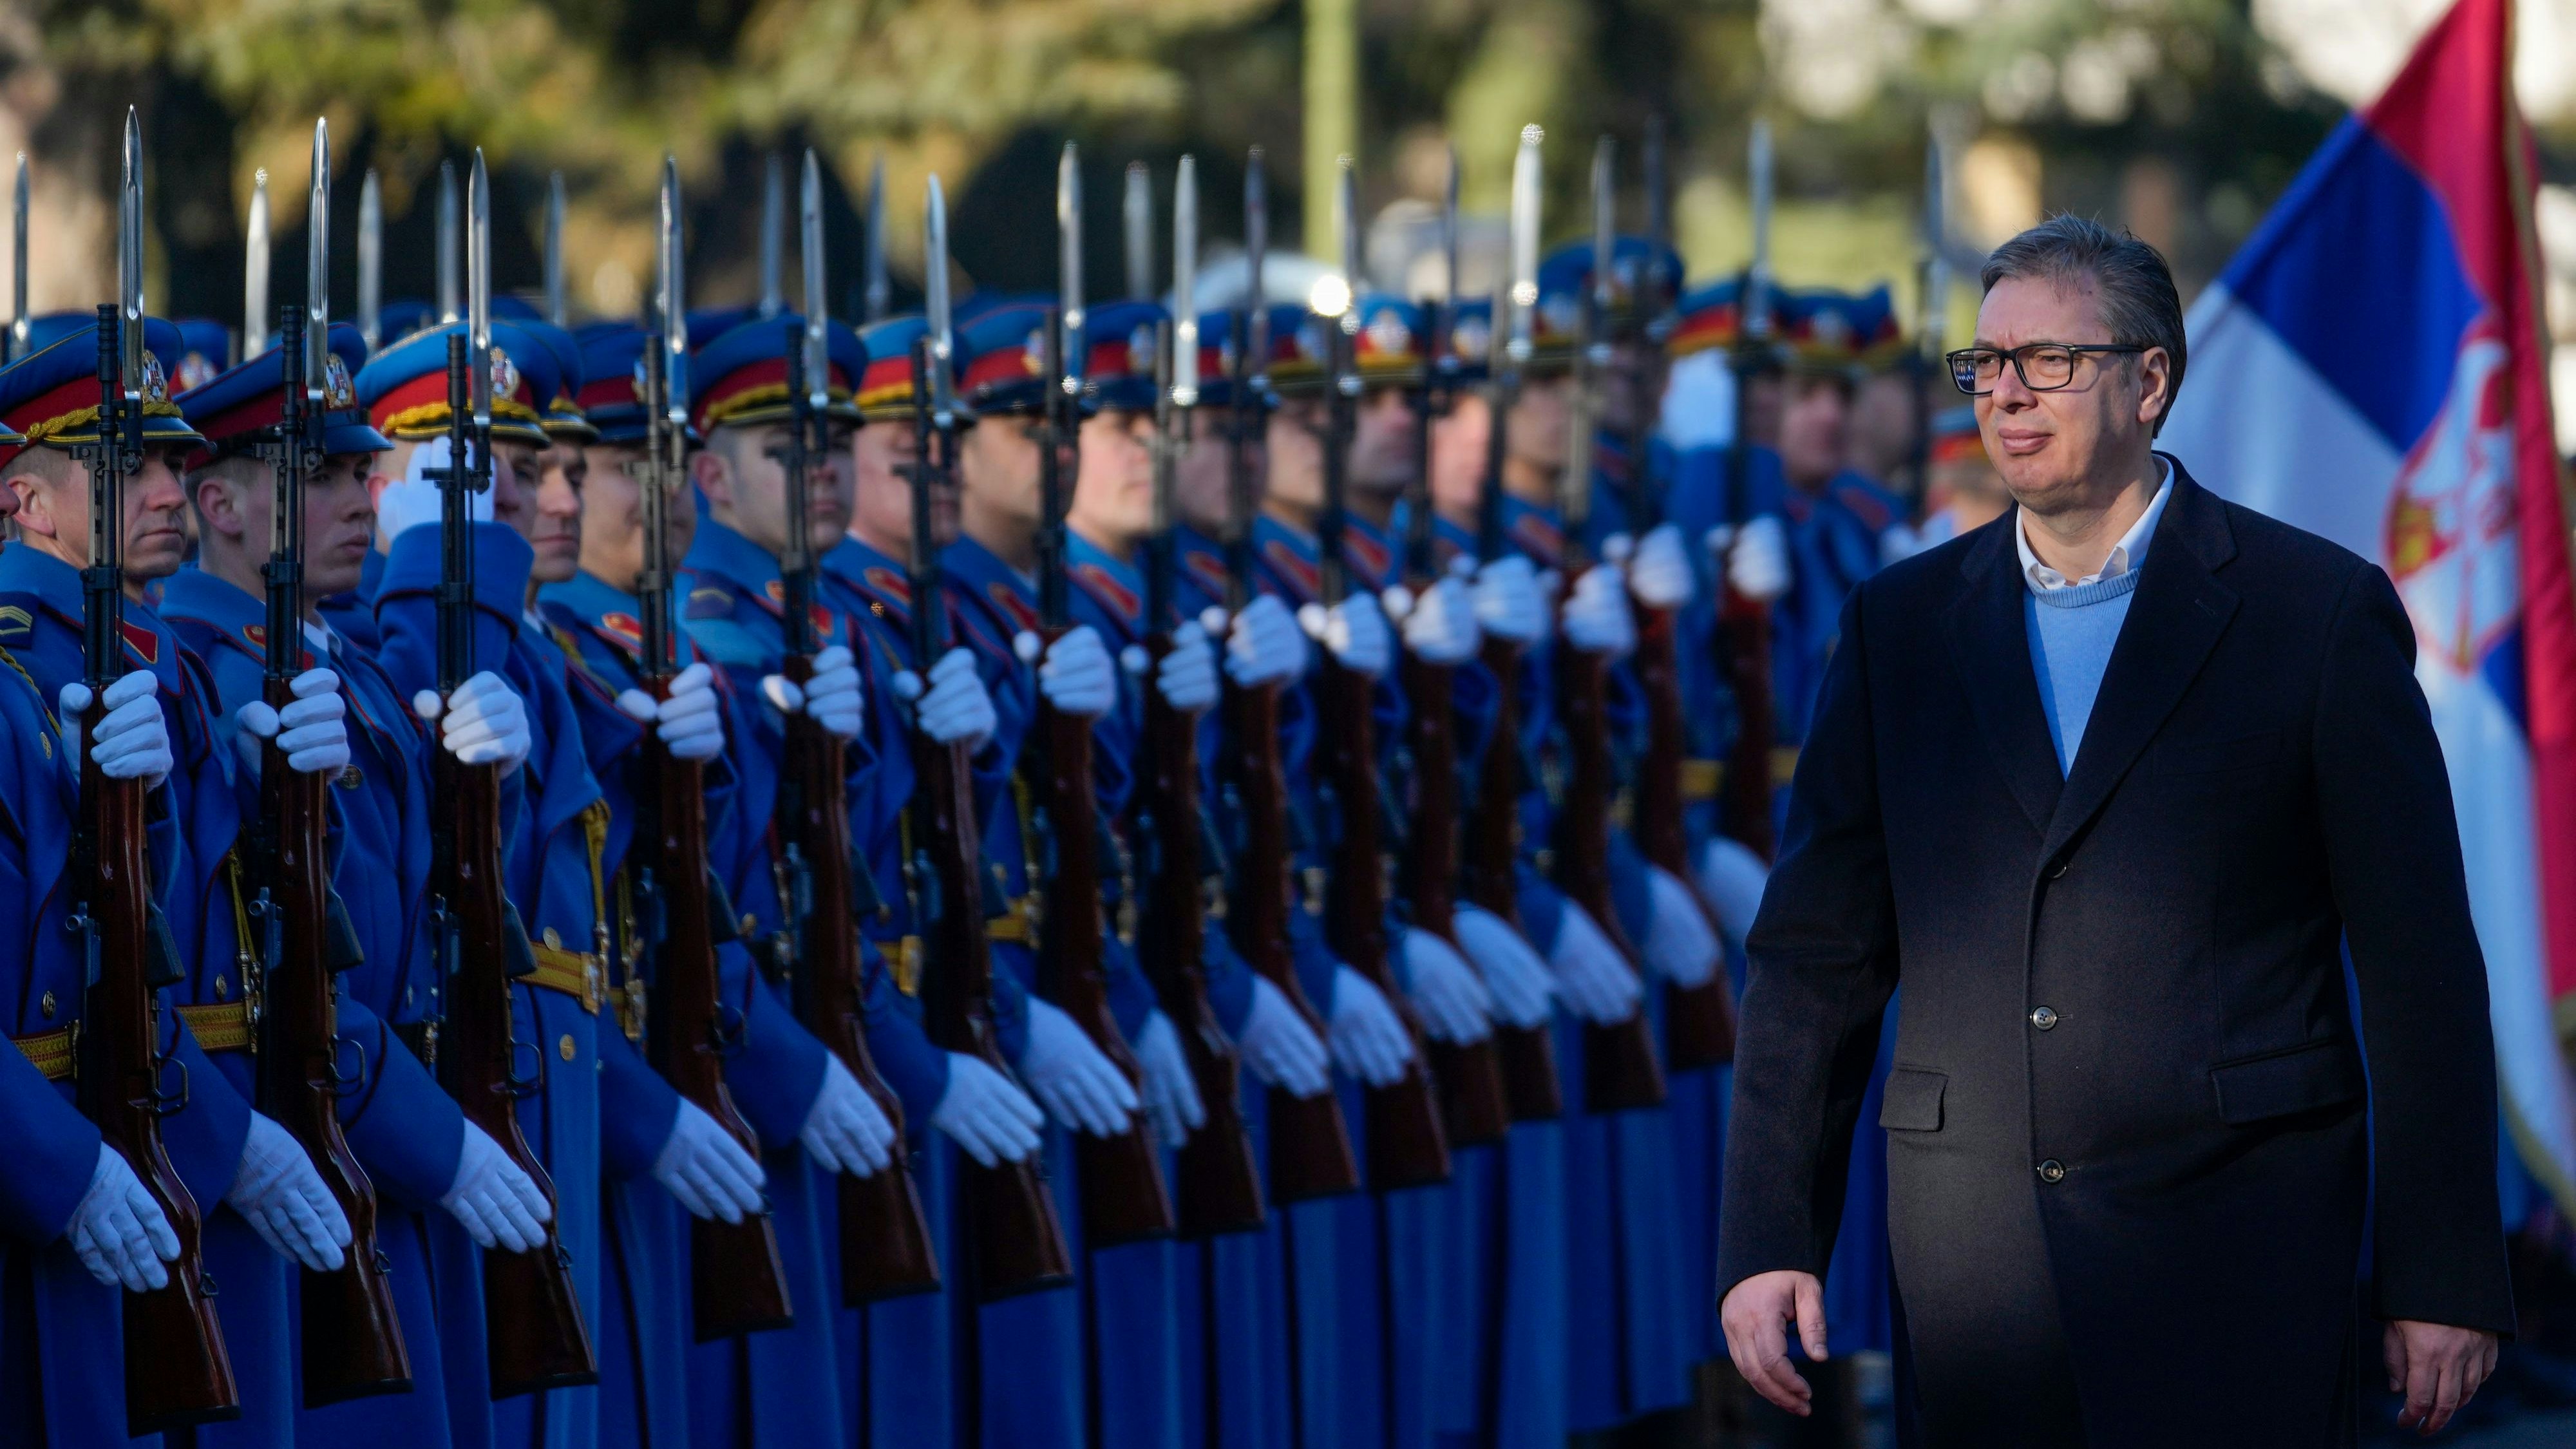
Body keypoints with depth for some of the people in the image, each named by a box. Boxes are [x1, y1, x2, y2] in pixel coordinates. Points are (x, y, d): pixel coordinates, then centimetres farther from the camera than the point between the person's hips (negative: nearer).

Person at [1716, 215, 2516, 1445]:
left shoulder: (2318, 611, 0)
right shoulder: (1902, 625, 11)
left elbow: (2419, 964, -1)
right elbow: (1816, 955, 10)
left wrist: (2441, 1283, -3)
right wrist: (1768, 1239, 1)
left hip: (2233, 1252, -3)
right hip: (1974, 1247, 3)